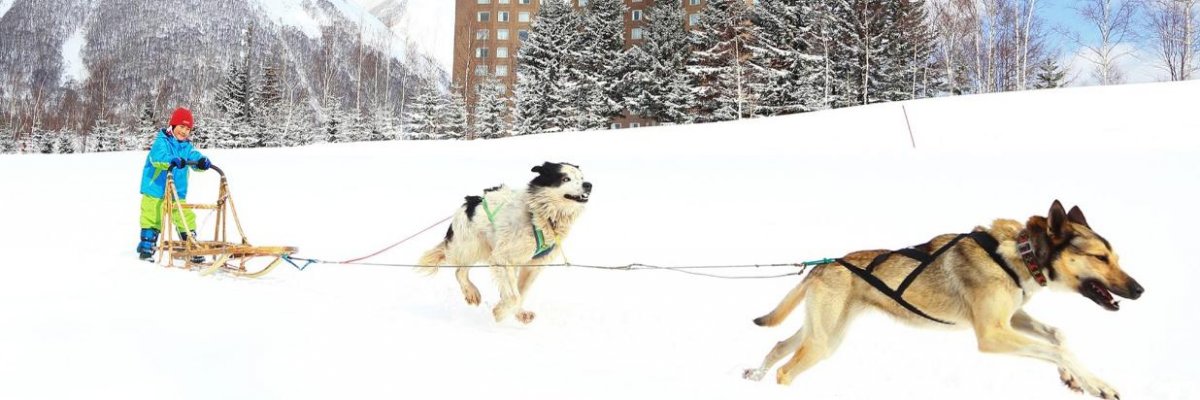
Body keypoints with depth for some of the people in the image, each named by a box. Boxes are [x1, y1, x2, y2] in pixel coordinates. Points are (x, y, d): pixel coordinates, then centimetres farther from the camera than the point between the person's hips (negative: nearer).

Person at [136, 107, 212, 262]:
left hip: (178, 193, 5)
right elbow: (157, 156, -28)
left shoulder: (186, 146, 8)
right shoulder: (162, 141, -9)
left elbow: (195, 157, -7)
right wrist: (172, 160, -48)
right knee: (152, 220, 2)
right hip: (155, 191, -5)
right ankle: (146, 247, 16)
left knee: (187, 219, 3)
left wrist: (202, 161, -32)